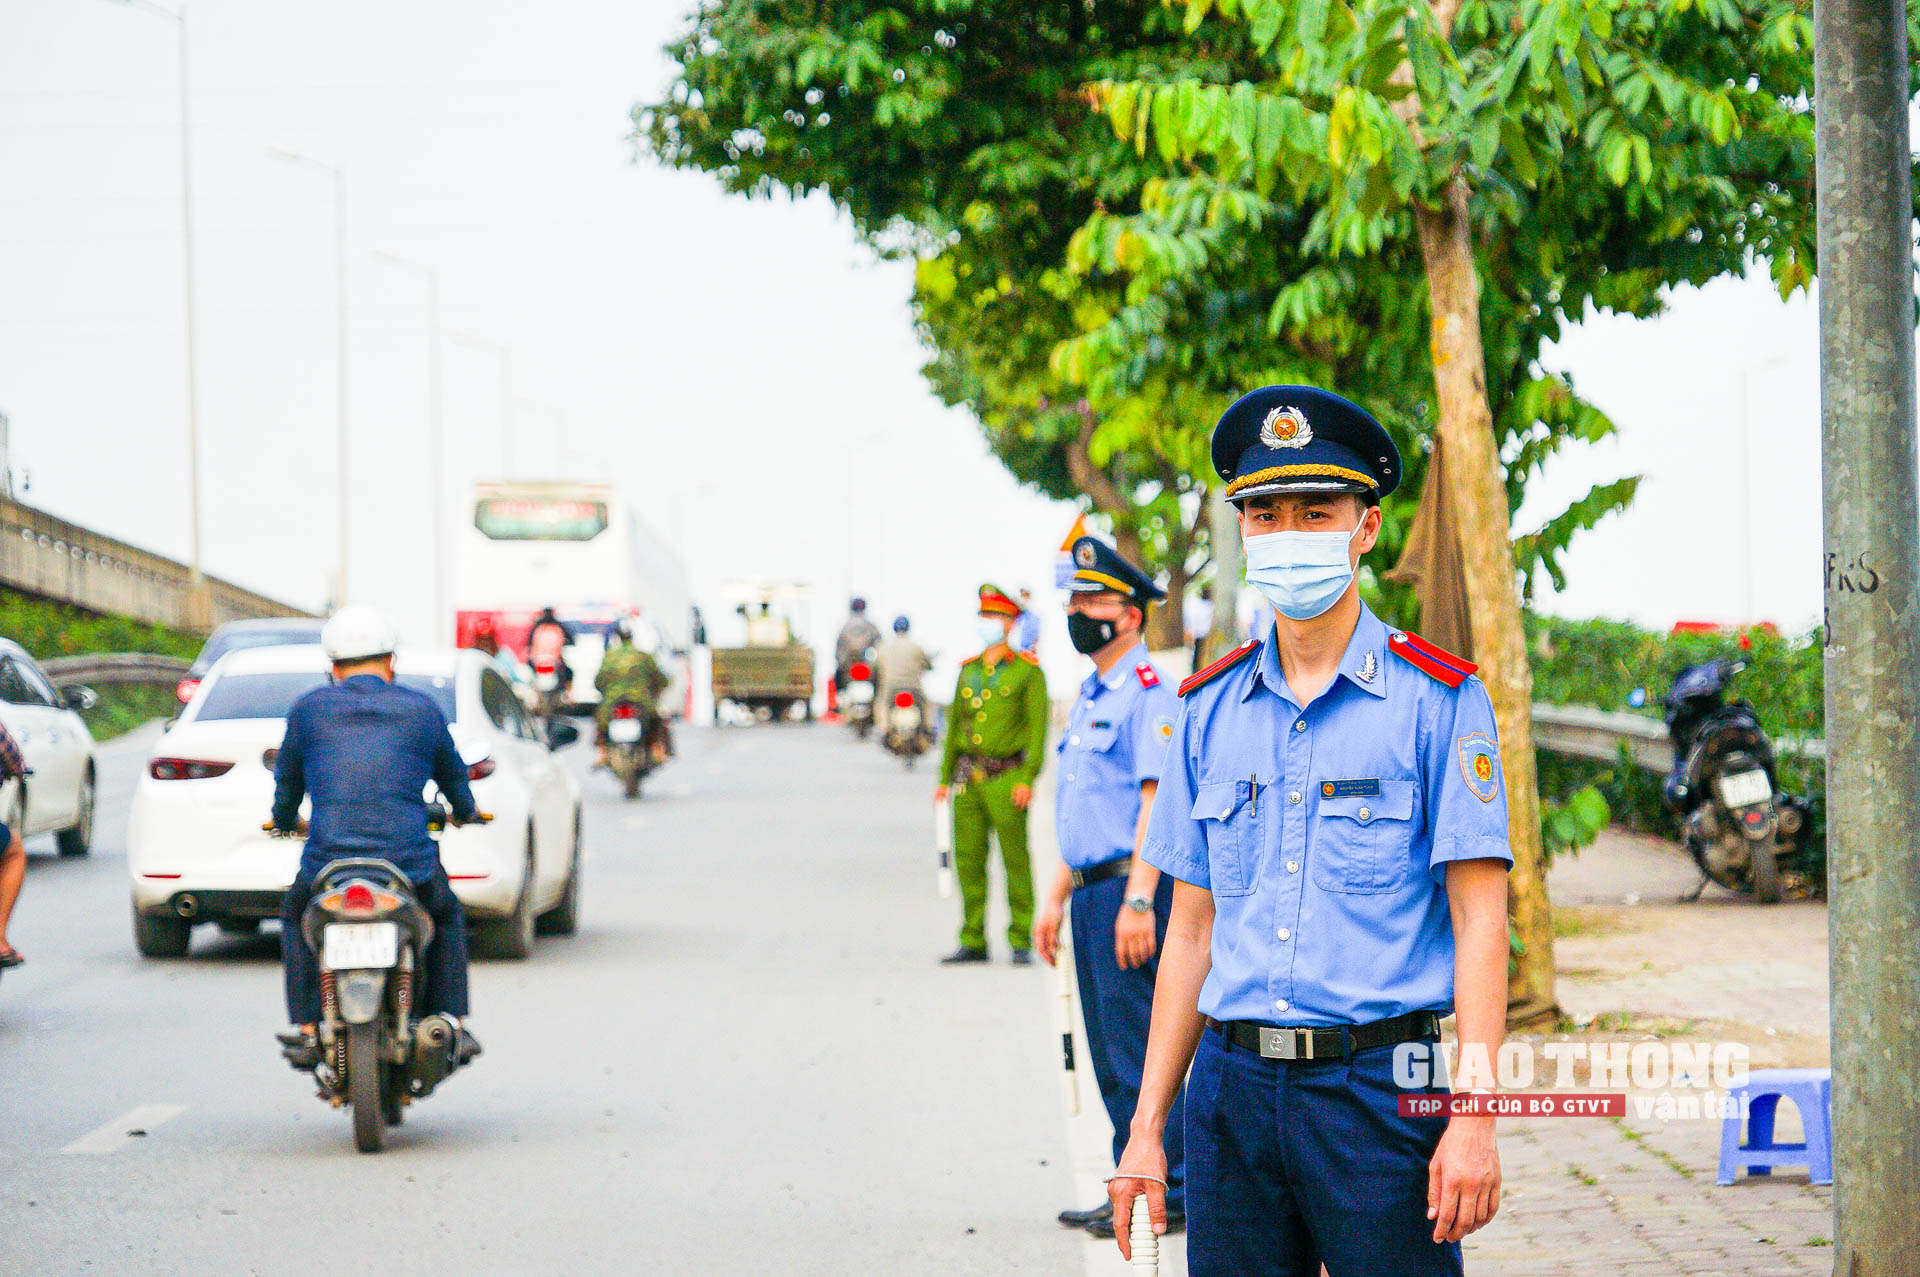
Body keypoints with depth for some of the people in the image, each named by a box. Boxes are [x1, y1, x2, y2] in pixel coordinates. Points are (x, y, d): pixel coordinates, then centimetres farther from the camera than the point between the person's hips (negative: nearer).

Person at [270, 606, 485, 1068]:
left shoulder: (308, 709, 9)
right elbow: (453, 775, 25)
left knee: (295, 917, 32)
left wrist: (285, 820, 45)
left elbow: (287, 778, 23)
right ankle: (451, 1025, 22)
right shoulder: (422, 709, 9)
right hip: (410, 865, 0)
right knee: (447, 916, 32)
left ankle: (306, 1030, 22)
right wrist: (465, 811, 49)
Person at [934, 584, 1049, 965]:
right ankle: (973, 943, 11)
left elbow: (1037, 727, -5)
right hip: (968, 777, 5)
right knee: (968, 861, 5)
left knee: (1015, 862, -3)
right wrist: (945, 778, 15)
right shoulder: (968, 671, 15)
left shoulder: (1028, 672, -1)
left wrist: (1027, 779, -14)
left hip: (1006, 776, -5)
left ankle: (1021, 943, 3)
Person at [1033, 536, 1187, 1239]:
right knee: (1109, 1052, 11)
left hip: (1132, 887, -10)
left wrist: (1138, 899, -25)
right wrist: (1057, 897, 23)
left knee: (1139, 1050, -9)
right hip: (1093, 890, 10)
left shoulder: (1149, 694, -11)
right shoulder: (1089, 696, 19)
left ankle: (1166, 1192, -4)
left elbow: (1157, 799, -18)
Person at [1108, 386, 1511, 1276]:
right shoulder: (1210, 708, 11)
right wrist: (1147, 1128, 10)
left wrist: (1474, 1118, -13)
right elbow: (1192, 931, 14)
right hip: (1233, 1090, 4)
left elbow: (1480, 920, -5)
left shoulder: (1438, 698, -2)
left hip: (1380, 1091, -4)